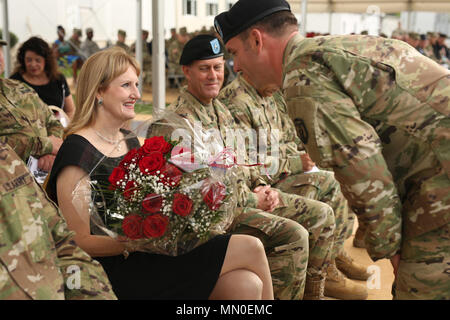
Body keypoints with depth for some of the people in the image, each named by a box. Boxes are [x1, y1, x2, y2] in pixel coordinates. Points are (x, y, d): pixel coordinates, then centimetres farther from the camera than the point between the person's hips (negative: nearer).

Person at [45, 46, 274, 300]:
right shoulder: (77, 151, -12)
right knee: (251, 249, -12)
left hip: (152, 252, 8)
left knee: (248, 284, -15)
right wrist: (135, 243, -25)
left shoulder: (131, 142, 14)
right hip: (120, 271, -8)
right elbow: (80, 241, -13)